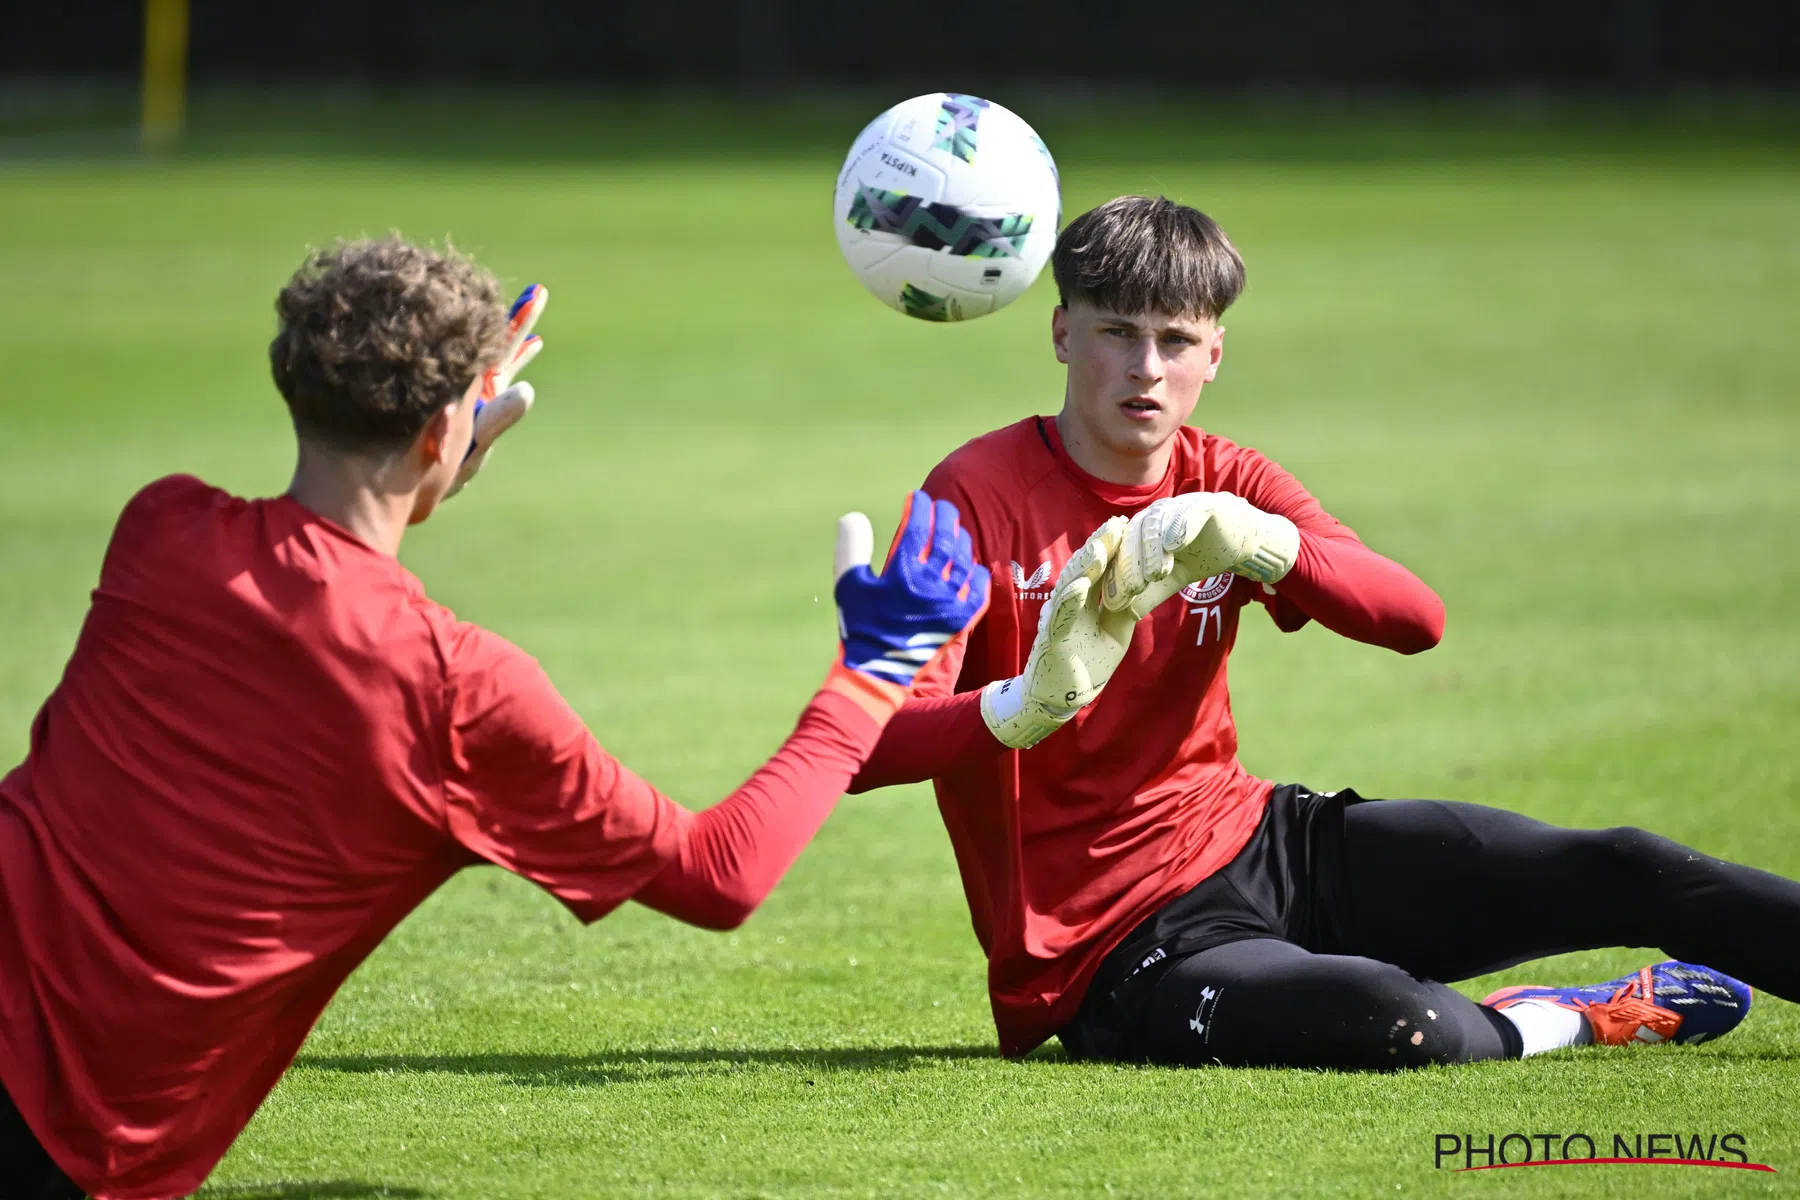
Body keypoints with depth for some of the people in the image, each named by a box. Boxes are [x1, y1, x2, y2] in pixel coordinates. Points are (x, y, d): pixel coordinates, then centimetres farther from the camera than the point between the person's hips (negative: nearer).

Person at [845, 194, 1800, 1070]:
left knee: (1622, 876, -5)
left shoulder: (1221, 485, 5)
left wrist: (1262, 544, -28)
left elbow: (1416, 619, -10)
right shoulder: (978, 495, -12)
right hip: (1109, 950, -6)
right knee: (1385, 1023, -34)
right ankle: (1572, 1023, -3)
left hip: (1264, 844, 6)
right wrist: (1024, 706, -41)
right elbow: (867, 748, -22)